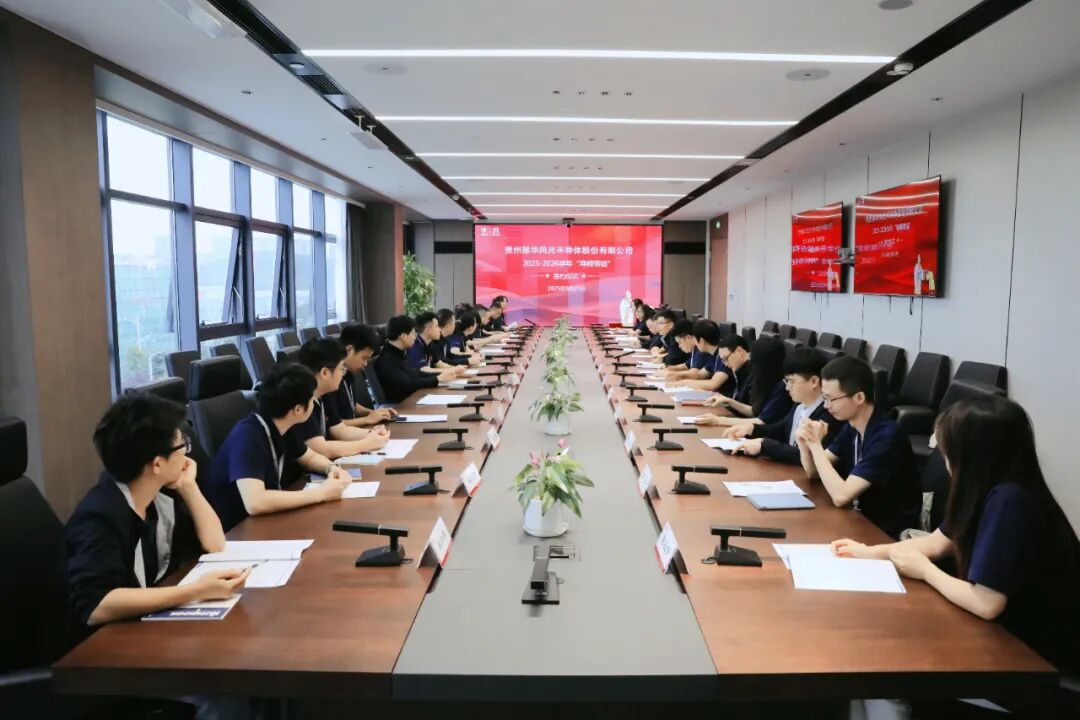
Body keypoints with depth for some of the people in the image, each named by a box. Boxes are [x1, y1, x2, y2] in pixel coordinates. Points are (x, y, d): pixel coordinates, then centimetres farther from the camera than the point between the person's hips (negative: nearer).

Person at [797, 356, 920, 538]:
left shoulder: (887, 437, -25)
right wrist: (804, 443, -13)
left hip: (889, 535, -7)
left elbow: (840, 496, -30)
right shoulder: (852, 427, -1)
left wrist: (815, 443, -23)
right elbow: (814, 472, 7)